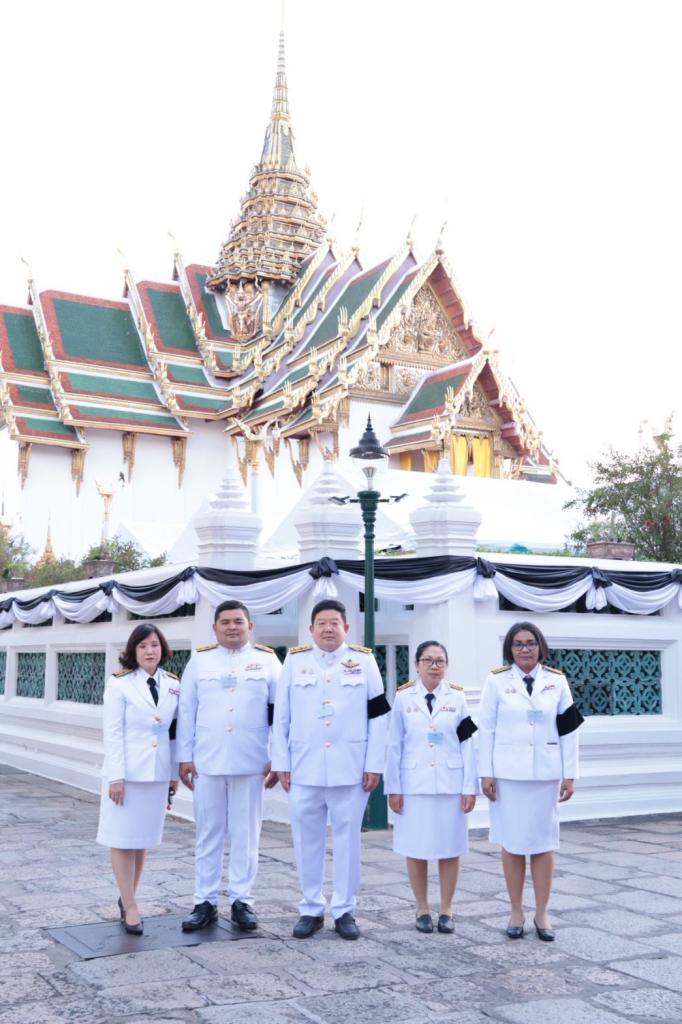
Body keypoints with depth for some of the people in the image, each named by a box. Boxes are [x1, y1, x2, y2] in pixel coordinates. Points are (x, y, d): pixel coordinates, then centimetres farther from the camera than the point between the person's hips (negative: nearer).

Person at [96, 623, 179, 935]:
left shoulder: (173, 685, 6)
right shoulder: (119, 684, -6)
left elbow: (175, 731, 9)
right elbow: (112, 732, -9)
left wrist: (175, 773, 8)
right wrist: (116, 777, -14)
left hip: (157, 773, 4)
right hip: (127, 772, -4)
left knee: (143, 839, 11)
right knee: (123, 840, 1)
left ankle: (127, 899, 24)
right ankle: (130, 907, 8)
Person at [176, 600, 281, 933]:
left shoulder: (266, 660, 3)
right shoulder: (200, 660, 6)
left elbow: (279, 712, 2)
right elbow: (186, 711, 5)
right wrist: (184, 757, 2)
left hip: (250, 763, -1)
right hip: (207, 761, 1)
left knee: (245, 834, 6)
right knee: (208, 833, 8)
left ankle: (242, 900, 16)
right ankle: (205, 902, 16)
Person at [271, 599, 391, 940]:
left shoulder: (364, 661, 3)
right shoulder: (294, 660, 5)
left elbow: (377, 717, 2)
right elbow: (281, 717, 6)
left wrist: (374, 765, -3)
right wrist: (281, 763, 1)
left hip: (350, 769, -1)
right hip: (304, 768, 1)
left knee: (347, 840, 6)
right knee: (307, 840, 7)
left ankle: (344, 910, 17)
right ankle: (311, 909, 20)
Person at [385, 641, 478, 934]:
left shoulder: (457, 698, 2)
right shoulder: (404, 698, 1)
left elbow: (467, 745, 1)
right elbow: (395, 745, 2)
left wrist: (470, 787, -3)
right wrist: (393, 788, -1)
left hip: (450, 783, 0)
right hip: (414, 784, 0)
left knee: (450, 848, 4)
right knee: (416, 849, 4)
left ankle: (446, 910, 17)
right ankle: (422, 909, 18)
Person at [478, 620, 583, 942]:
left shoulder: (556, 681, 3)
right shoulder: (497, 681, -1)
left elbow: (568, 730, 4)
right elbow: (486, 729, 0)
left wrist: (569, 774, 1)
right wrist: (486, 773, -4)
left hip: (545, 772, 1)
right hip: (508, 773, -1)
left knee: (544, 842, 5)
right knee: (512, 843, 4)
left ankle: (542, 914, 15)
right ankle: (516, 913, 15)